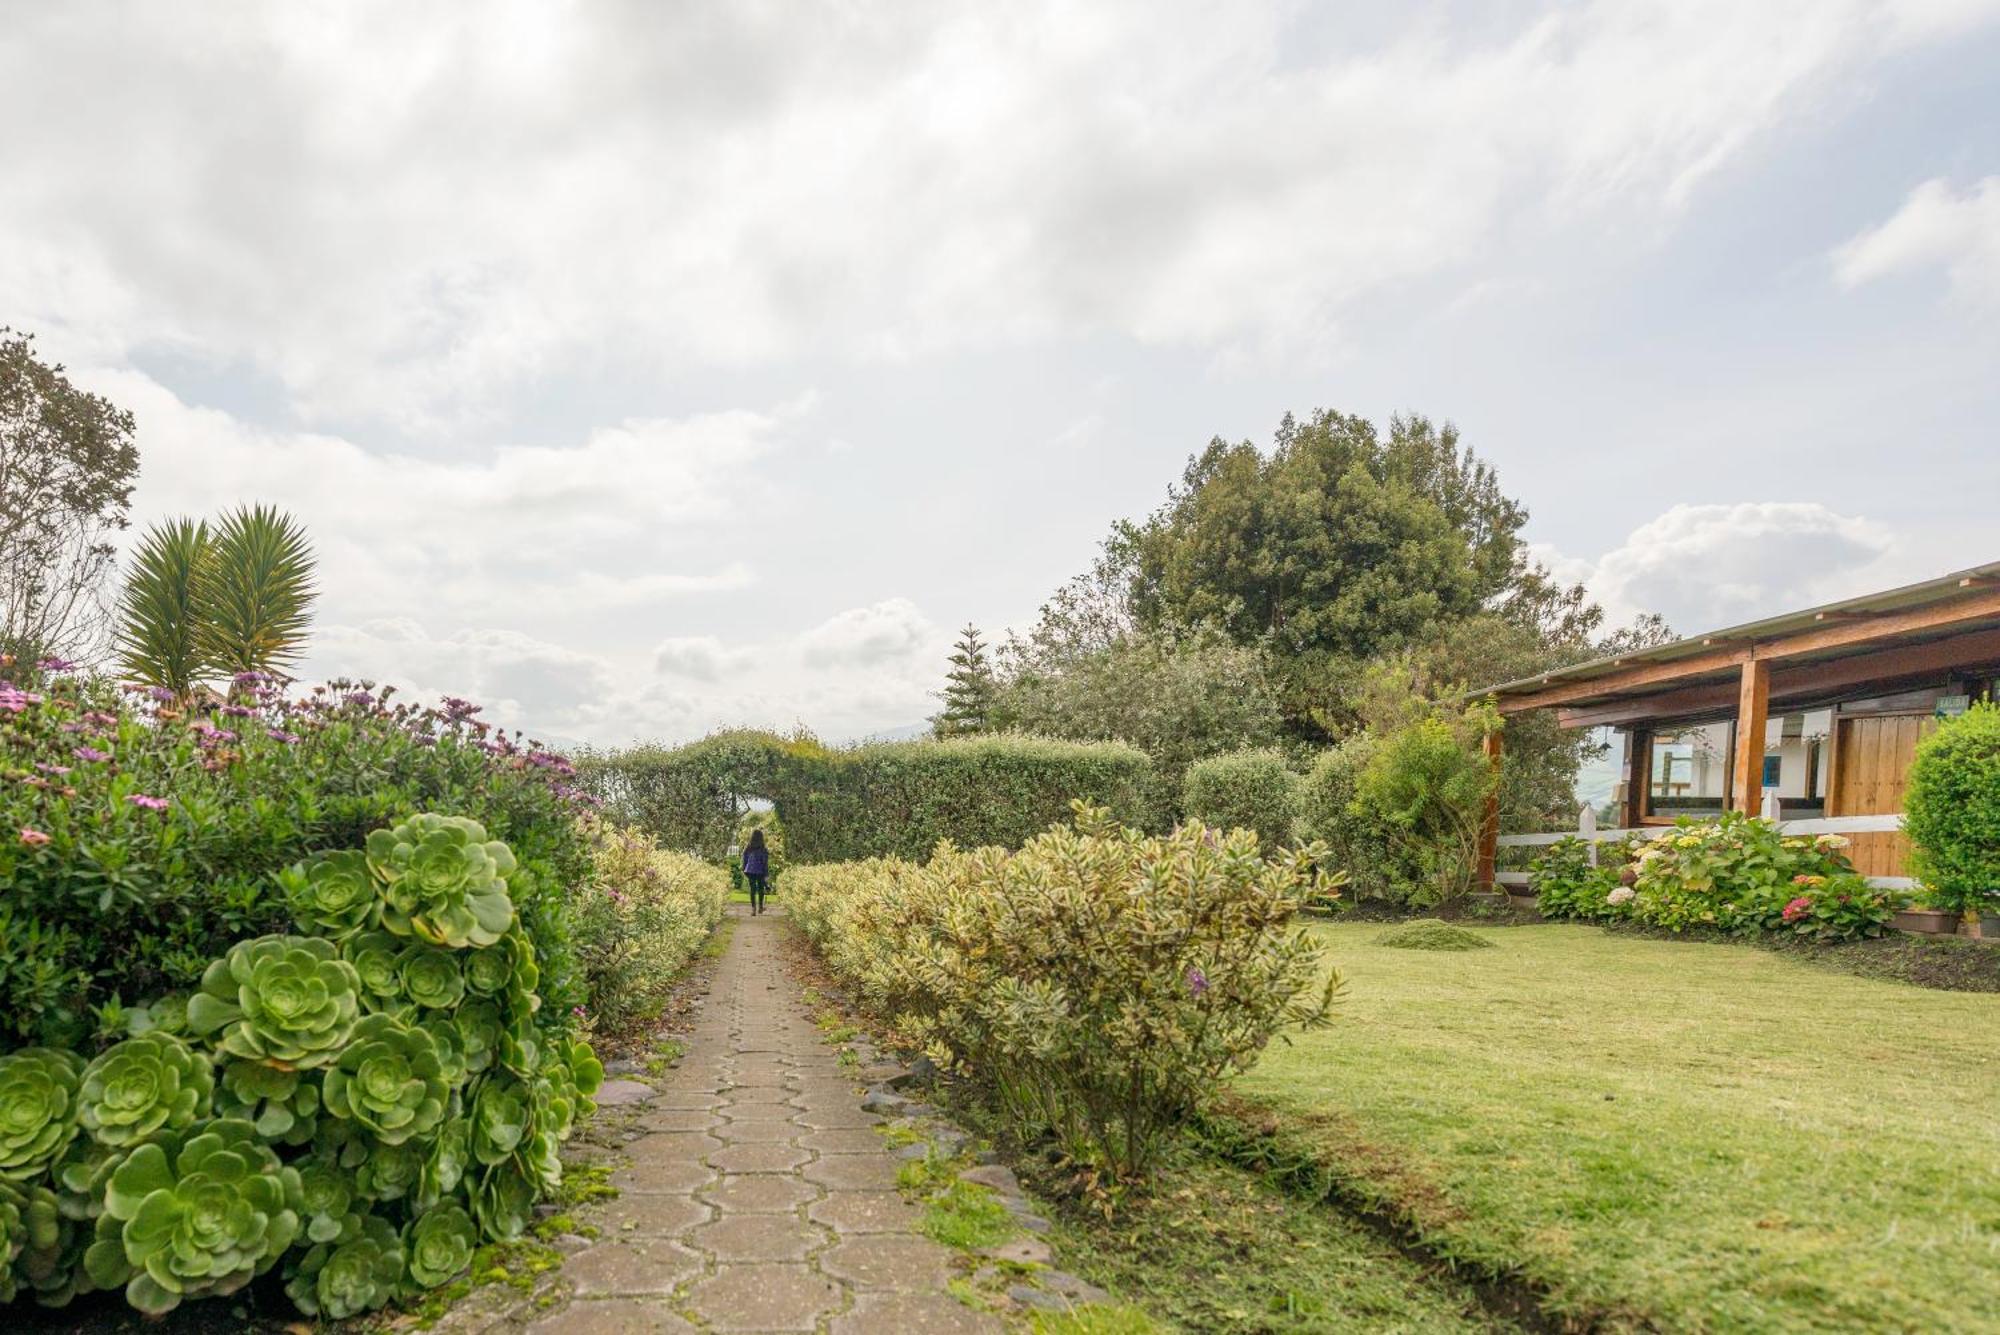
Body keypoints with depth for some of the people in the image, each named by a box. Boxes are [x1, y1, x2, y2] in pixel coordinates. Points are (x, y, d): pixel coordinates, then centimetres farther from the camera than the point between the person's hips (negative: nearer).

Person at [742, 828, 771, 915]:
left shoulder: (747, 848, 1)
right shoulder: (763, 850, -9)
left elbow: (744, 861, 7)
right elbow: (765, 863, -9)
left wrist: (744, 872, 18)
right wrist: (766, 874, -5)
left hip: (750, 871, 2)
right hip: (760, 872, -2)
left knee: (752, 889, 6)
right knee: (760, 888, 15)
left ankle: (753, 908, 0)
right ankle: (760, 907, 20)